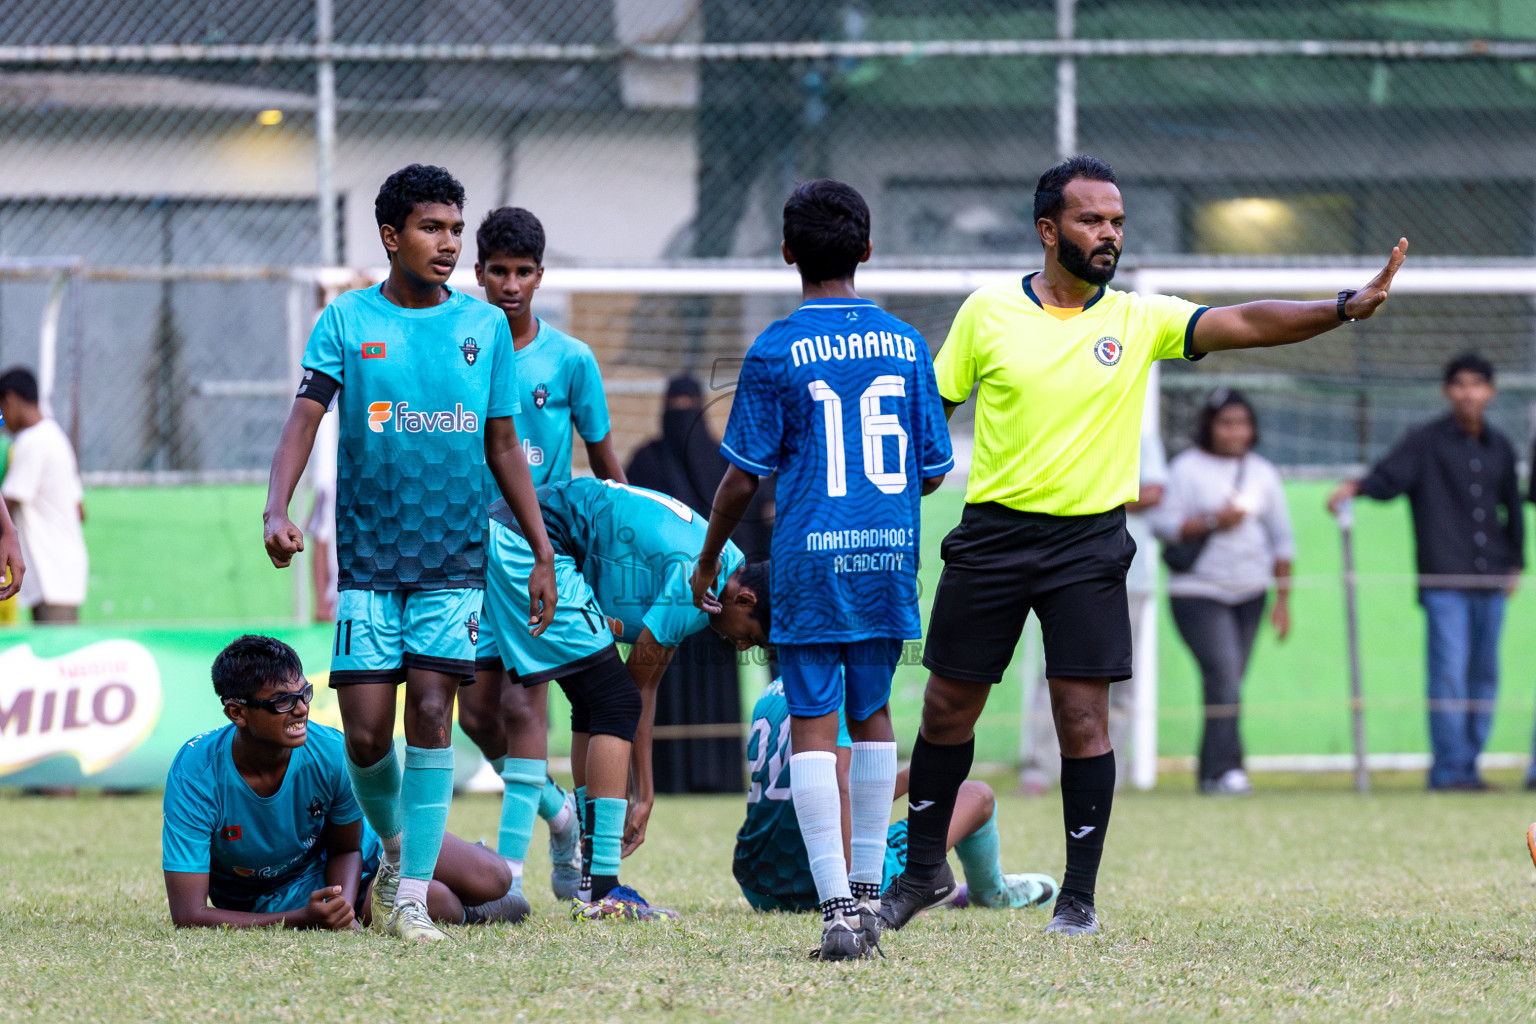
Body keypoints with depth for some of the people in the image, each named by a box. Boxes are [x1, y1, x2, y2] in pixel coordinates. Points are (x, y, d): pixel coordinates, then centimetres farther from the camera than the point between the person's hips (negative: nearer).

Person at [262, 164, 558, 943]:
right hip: (368, 558, 0)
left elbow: (503, 448, 13)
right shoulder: (346, 321, 1)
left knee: (430, 710, -12)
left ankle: (412, 895, -9)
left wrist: (543, 552, 10)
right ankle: (395, 846, 27)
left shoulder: (485, 327, 6)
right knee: (366, 733, -3)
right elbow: (304, 418, -8)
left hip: (454, 557, 0)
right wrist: (276, 508, -25)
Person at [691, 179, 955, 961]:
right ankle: (868, 893, 20)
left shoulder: (776, 352, -6)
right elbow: (932, 470, 11)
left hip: (810, 557, -4)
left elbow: (743, 478, -4)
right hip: (889, 555, 4)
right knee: (871, 713, 18)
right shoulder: (904, 344, 6)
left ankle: (836, 907, -11)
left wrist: (708, 560, 10)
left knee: (813, 724, -2)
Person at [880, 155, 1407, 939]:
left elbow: (1242, 324, -10)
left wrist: (1344, 308, -23)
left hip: (1089, 543, 0)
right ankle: (923, 870, 25)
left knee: (1083, 715, -7)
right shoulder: (988, 313, 0)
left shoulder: (1139, 320, 0)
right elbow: (931, 405, 7)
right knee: (948, 707, 7)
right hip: (992, 533, 0)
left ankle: (1079, 896, 2)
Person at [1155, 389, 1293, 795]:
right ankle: (1226, 767, -21)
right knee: (1223, 673, -18)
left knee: (1231, 680, 2)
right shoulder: (1188, 468, -2)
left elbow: (1282, 538, 15)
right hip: (1198, 593, -5)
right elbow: (1164, 523, -8)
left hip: (1250, 594, 5)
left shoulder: (1263, 472, 12)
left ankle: (1211, 772, 8)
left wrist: (1283, 599, 11)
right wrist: (1212, 522, -20)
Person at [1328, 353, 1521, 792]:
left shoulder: (1500, 448, 15)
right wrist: (1355, 487, -34)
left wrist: (1515, 563, 20)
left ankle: (1468, 767, 11)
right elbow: (1390, 475, -14)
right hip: (1444, 581, -5)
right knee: (1450, 672, -12)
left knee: (1485, 675, 6)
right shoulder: (1426, 442, 1)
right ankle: (1449, 768, -12)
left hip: (1491, 582, 5)